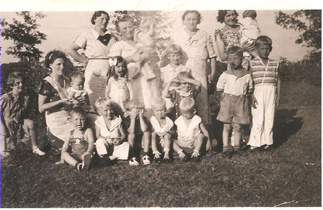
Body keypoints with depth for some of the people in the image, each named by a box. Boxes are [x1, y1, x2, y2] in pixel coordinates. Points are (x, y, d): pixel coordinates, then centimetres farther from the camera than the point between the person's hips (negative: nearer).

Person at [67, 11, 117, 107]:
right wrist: (85, 60, -2)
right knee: (93, 102, -4)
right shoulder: (87, 35, 1)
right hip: (93, 73, -3)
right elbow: (70, 50, 1)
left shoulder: (112, 37, 12)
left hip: (109, 73, 4)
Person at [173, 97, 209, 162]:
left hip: (195, 143, -2)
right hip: (183, 144, 2)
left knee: (201, 135, -28)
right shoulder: (179, 121, 1)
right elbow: (176, 133, 4)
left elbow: (205, 132, -1)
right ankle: (180, 152, -34)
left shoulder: (197, 119, -4)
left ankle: (196, 152, -30)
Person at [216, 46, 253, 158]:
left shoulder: (247, 74, 1)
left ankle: (237, 146, 22)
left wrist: (243, 96, 2)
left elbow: (249, 89, 11)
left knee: (238, 127, 7)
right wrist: (225, 98, 0)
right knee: (227, 127, 2)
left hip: (241, 102, 1)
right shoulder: (225, 75, -3)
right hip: (227, 102, -1)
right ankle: (226, 148, 10)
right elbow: (219, 89, 5)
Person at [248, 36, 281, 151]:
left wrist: (278, 96, 9)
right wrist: (251, 95, -8)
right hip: (258, 91, -3)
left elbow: (278, 80, 13)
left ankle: (267, 142, 15)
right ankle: (255, 143, 5)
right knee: (258, 118, -4)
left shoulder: (275, 63, 11)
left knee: (270, 118, 5)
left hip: (271, 91, 3)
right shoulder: (252, 63, 1)